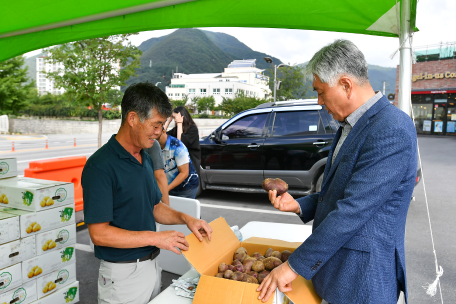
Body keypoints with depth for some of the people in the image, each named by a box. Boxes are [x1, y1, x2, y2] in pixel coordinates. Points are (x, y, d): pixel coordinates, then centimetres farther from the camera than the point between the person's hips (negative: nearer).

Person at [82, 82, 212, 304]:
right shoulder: (100, 166, -21)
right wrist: (156, 238, -22)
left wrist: (185, 218, -3)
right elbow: (99, 233, -22)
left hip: (151, 266, 8)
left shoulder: (145, 159, 5)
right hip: (123, 274, -7)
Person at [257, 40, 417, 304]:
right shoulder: (352, 126, 8)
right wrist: (299, 205, 0)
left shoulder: (392, 131, -23)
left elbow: (353, 211, -27)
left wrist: (295, 265, -21)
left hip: (359, 281, -8)